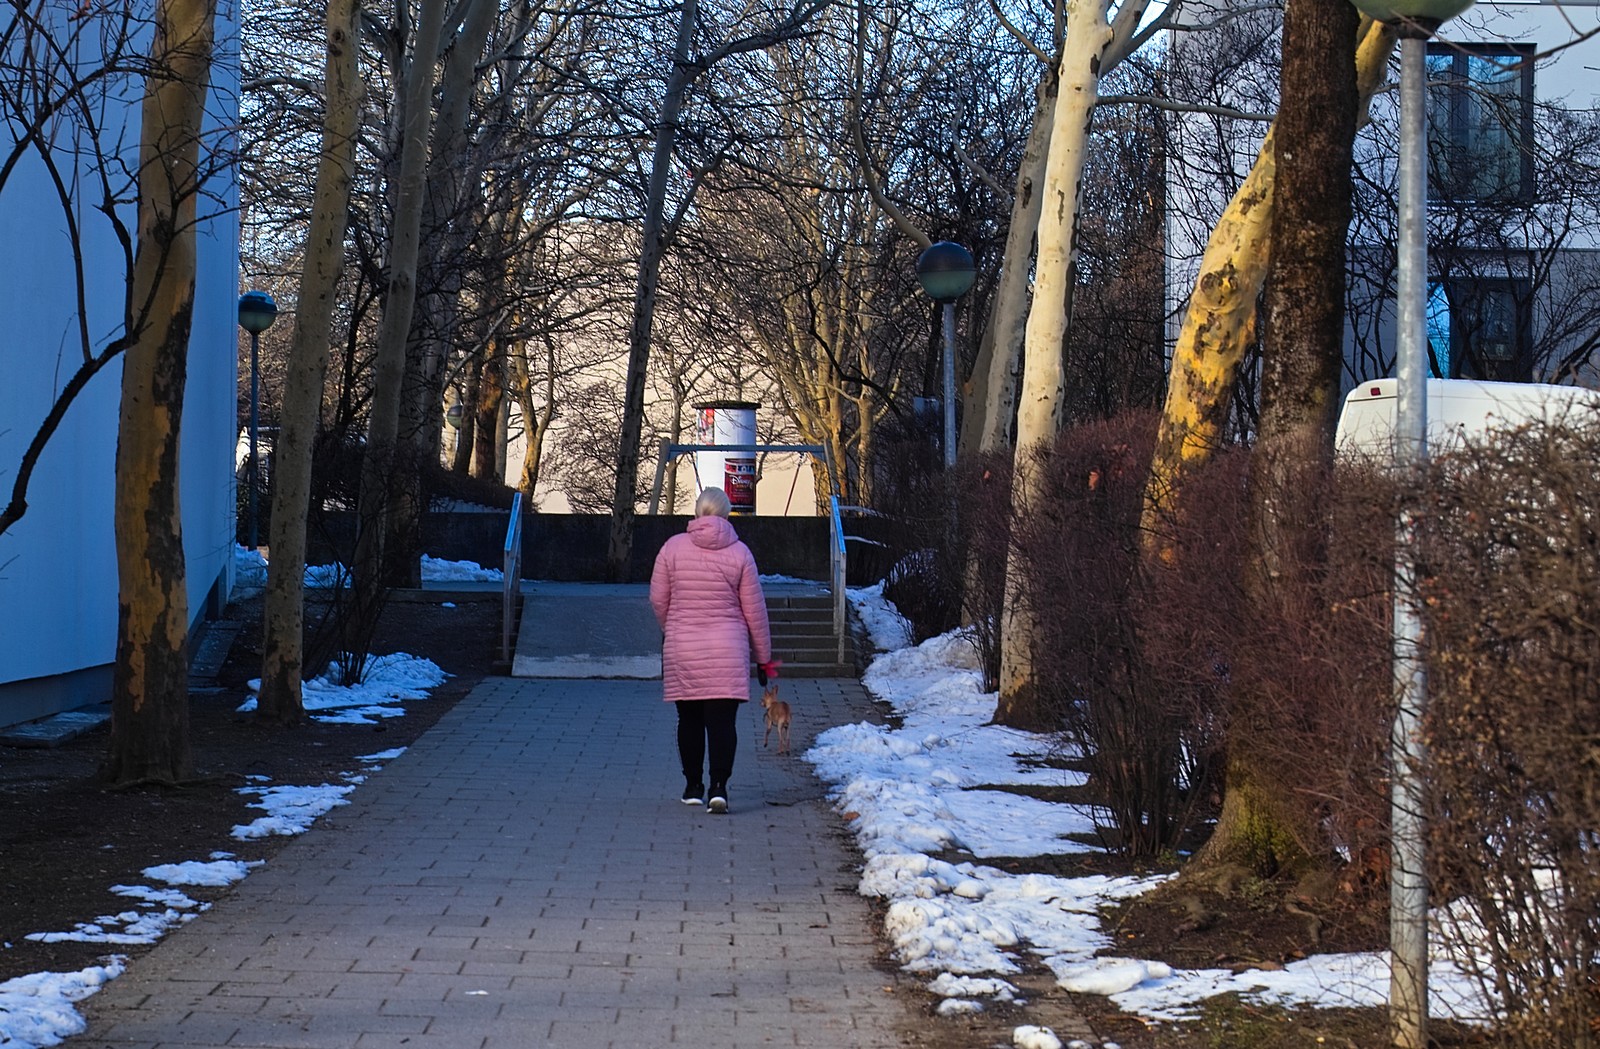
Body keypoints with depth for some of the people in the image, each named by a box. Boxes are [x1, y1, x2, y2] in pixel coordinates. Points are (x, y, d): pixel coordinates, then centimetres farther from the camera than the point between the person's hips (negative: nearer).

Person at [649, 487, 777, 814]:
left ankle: (693, 786, 21)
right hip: (727, 651, -1)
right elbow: (754, 609, 1)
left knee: (689, 719, 13)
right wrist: (764, 657, 10)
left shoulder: (673, 547, -2)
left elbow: (658, 599, 4)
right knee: (722, 720, -2)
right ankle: (719, 787, -14)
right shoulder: (739, 553, -3)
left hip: (682, 650, 1)